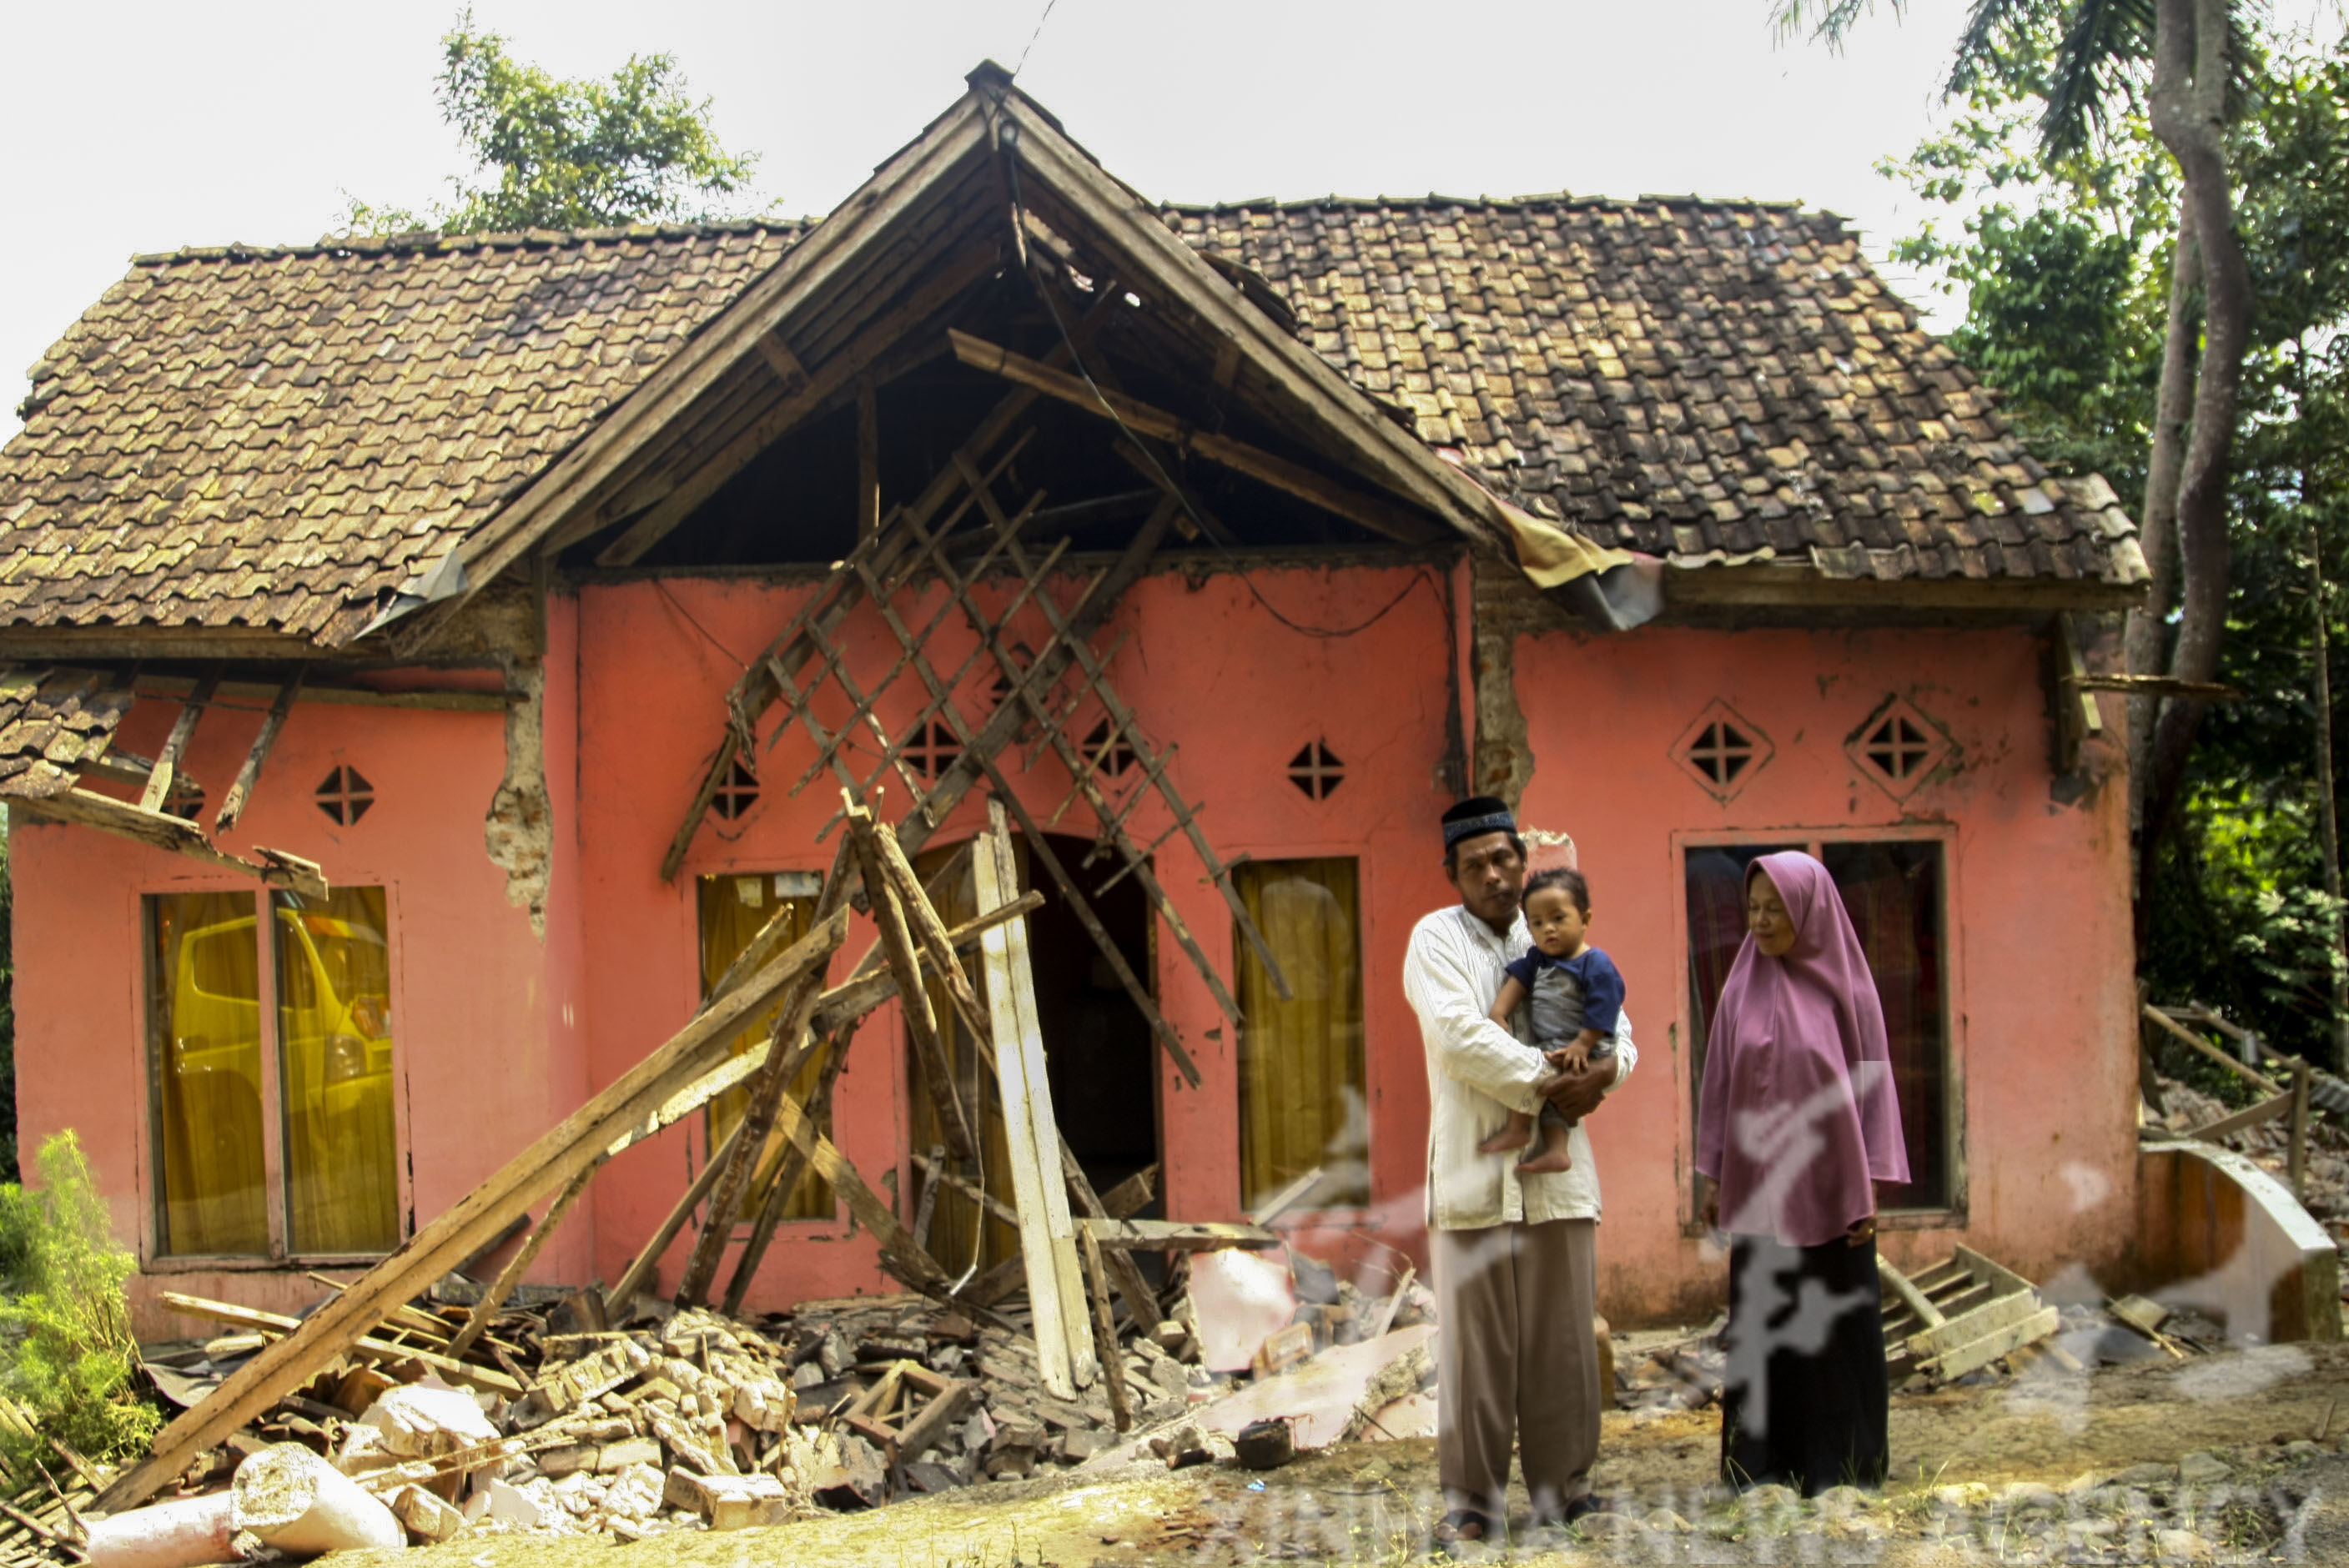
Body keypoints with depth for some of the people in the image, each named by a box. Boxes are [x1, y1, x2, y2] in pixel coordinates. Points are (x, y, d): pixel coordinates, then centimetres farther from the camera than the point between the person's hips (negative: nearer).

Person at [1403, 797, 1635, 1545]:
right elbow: (1459, 1035, -13)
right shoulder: (1436, 937, 1)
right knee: (1475, 1343, -1)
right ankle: (1473, 1497, 9)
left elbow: (1618, 1030, 13)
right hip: (1473, 1170, -4)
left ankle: (1562, 1484, 20)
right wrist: (1548, 1083, -12)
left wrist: (1605, 1070, -9)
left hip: (1556, 1169, 4)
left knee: (1563, 1340, 7)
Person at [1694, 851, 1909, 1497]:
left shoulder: (1847, 988, -3)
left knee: (1836, 1326, 5)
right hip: (1758, 1188, 2)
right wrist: (1712, 1174, 5)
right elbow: (1720, 1082, 7)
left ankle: (1841, 1465, 16)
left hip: (1829, 1187, -2)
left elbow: (1871, 1082, -2)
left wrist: (1869, 1184, -6)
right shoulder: (1742, 990, 3)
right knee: (1761, 1326, 6)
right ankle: (1763, 1462, 15)